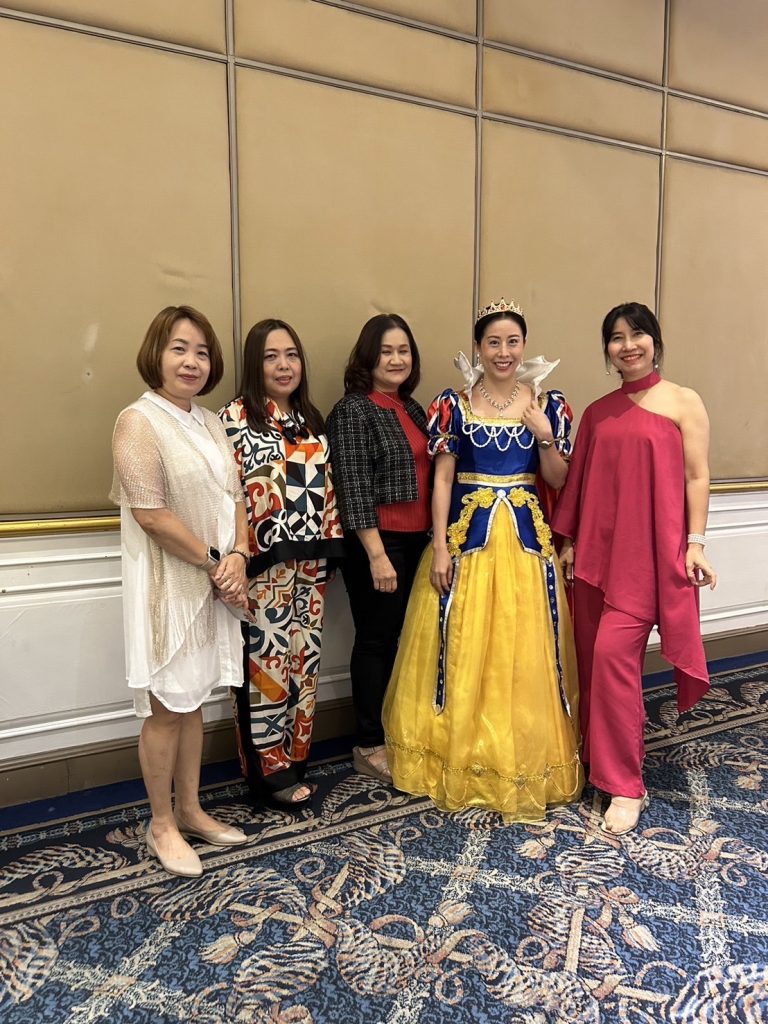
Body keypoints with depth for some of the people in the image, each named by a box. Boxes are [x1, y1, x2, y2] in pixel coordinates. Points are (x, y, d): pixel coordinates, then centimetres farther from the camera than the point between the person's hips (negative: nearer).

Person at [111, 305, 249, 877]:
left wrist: (237, 557, -7)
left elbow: (234, 496, 9)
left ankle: (190, 810, 32)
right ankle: (162, 825, 23)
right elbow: (150, 513, -20)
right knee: (166, 707, 5)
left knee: (193, 700, 17)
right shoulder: (139, 421, -12)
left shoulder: (210, 422, 10)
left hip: (213, 581, 7)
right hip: (167, 584, -7)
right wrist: (214, 561, -13)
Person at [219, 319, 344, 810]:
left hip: (310, 561, 6)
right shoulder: (236, 417, -7)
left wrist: (330, 544, 10)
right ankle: (271, 771, 16)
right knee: (267, 661, 1)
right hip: (263, 564, -6)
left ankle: (295, 758, 28)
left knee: (303, 658, 13)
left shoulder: (311, 419, 13)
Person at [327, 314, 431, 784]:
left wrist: (433, 540, 12)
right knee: (376, 639, 2)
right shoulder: (353, 411, -9)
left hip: (414, 541, 7)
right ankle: (369, 746, 17)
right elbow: (354, 489, -15)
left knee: (400, 637, 13)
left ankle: (394, 733, 29)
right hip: (376, 544, -7)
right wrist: (377, 554, -19)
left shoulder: (412, 408, 13)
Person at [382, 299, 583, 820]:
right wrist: (440, 547, -8)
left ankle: (525, 761, 24)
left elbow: (559, 480, 5)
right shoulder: (453, 404, 1)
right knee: (463, 651, 4)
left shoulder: (548, 405, 5)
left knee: (525, 654, 6)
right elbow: (442, 479, -2)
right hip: (466, 536, -1)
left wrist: (545, 439, -12)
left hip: (527, 538, 1)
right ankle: (461, 760, 21)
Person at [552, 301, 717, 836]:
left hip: (650, 551, -5)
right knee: (592, 657, 8)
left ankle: (625, 786, 0)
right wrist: (568, 540, 10)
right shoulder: (597, 412, 14)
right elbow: (578, 482, 14)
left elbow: (697, 477, -2)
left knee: (614, 653, -13)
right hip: (596, 551, 5)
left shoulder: (684, 402, 2)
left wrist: (695, 541, -9)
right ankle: (599, 760, 26)